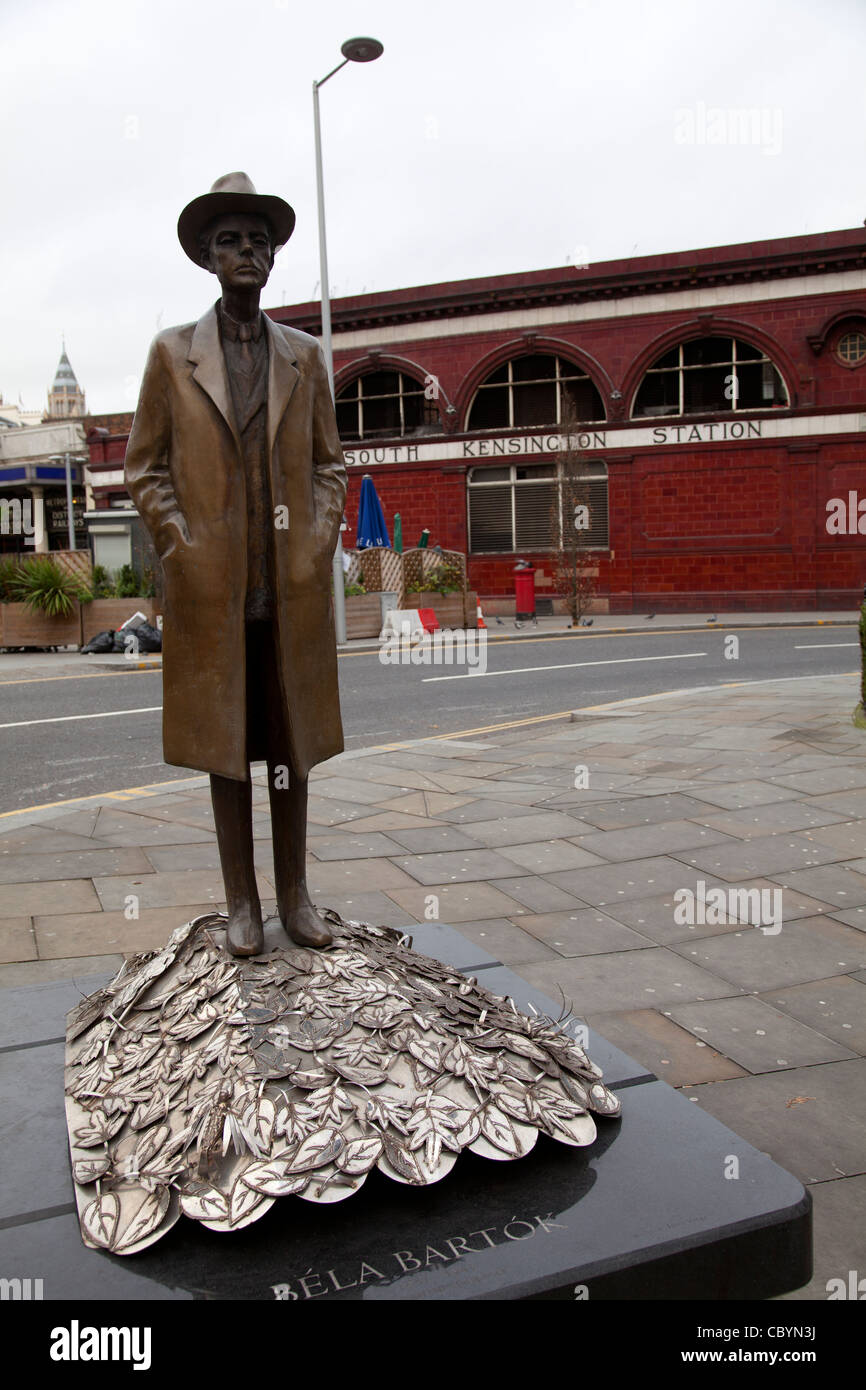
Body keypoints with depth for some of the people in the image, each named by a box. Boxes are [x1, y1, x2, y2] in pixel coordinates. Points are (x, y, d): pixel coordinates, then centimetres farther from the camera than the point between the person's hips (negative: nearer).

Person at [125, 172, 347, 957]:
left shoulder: (305, 356, 11)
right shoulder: (172, 354, 7)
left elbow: (328, 462, 13)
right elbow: (145, 466, 6)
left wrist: (320, 541, -1)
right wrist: (182, 546, -6)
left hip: (293, 584, 2)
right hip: (210, 585, -1)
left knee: (291, 742, 6)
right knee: (225, 743, 3)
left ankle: (295, 896, 16)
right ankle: (242, 903, 13)